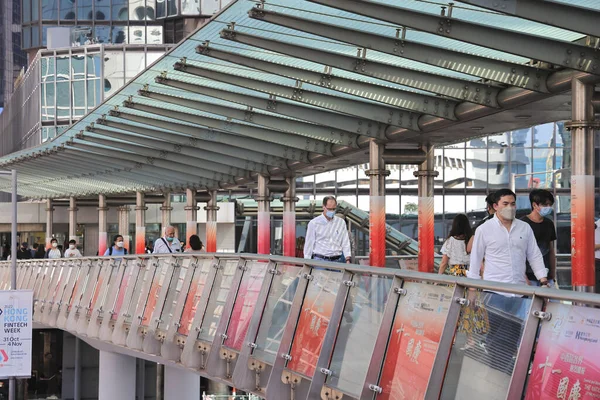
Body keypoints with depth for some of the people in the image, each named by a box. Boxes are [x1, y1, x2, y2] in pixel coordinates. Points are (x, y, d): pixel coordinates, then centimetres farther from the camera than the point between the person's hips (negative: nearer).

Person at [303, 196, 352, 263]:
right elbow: (309, 245, 4)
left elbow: (345, 243, 11)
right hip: (320, 260, -3)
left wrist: (348, 260, -1)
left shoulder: (341, 222, 11)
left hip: (337, 261, 3)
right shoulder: (314, 223, 2)